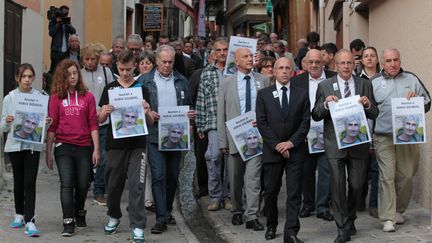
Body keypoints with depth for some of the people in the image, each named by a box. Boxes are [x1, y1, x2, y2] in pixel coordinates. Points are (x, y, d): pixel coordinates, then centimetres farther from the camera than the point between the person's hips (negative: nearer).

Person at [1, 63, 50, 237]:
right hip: (15, 144, 1)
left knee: (30, 182, -8)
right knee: (18, 181, 12)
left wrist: (48, 122, -17)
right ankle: (19, 214, 29)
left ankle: (29, 221, -9)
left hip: (33, 145, -1)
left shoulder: (39, 97, 0)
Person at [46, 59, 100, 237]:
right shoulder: (56, 97, 4)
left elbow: (93, 124, 3)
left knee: (83, 185, 7)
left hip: (84, 147, 1)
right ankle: (68, 223, -6)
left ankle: (80, 213, 33)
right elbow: (52, 125, 4)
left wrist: (96, 149, -2)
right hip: (63, 146, -1)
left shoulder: (87, 96, 5)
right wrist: (48, 152, 2)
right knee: (67, 184, -9)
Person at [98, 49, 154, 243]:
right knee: (113, 184, 11)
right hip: (115, 145, 2)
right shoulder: (110, 88, 6)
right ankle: (114, 216, 34)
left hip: (137, 145, -1)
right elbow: (100, 120, 5)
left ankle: (138, 227, -2)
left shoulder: (141, 89, 4)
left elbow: (150, 123, 3)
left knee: (137, 185, -6)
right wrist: (105, 112, -18)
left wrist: (146, 112, -20)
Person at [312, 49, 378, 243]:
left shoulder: (365, 85, 7)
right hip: (335, 144, -1)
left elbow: (374, 115, 7)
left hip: (358, 143, 2)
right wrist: (325, 103, -17)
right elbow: (315, 116, 1)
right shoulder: (324, 86, 2)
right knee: (337, 186, -1)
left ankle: (350, 219, 32)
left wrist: (368, 105, -14)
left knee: (356, 185, 8)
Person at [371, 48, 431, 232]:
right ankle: (387, 218, -3)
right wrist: (368, 139, -5)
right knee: (387, 177, -6)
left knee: (406, 175, 6)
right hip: (384, 139, -2)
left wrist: (416, 99, -9)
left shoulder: (411, 79, 12)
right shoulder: (374, 83, 6)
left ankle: (398, 211, 26)